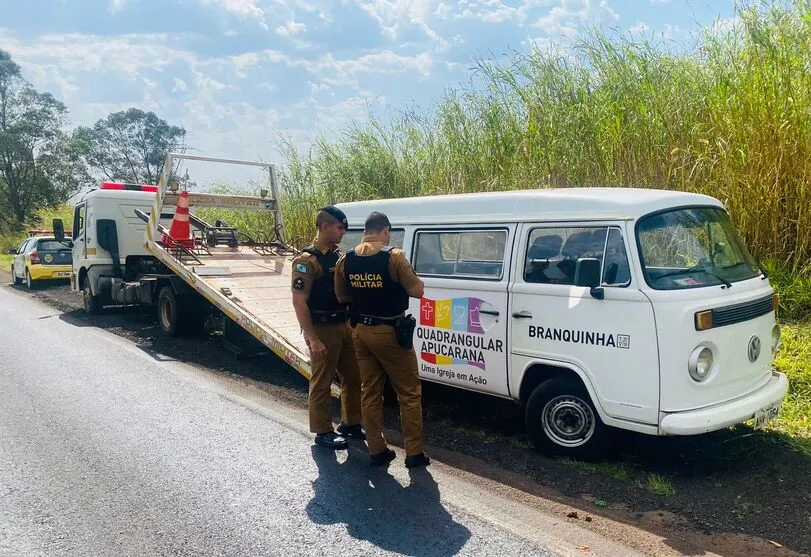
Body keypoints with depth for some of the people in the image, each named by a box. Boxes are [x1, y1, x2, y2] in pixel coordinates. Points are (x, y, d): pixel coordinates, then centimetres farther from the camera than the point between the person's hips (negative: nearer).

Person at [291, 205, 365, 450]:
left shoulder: (339, 256, 10)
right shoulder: (307, 261, -13)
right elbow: (299, 303, -17)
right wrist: (313, 339, -20)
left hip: (345, 326, 8)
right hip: (323, 330, -8)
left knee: (353, 378, 15)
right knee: (322, 383, 4)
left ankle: (350, 423, 30)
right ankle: (323, 432, 16)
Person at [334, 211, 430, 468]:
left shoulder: (345, 260, 1)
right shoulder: (394, 256, -15)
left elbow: (342, 297, 9)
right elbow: (417, 290, -13)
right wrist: (414, 279, 7)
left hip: (360, 332, 5)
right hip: (389, 333, -5)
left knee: (370, 393, 13)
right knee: (409, 393, 6)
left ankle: (376, 451, 18)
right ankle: (414, 453, 9)